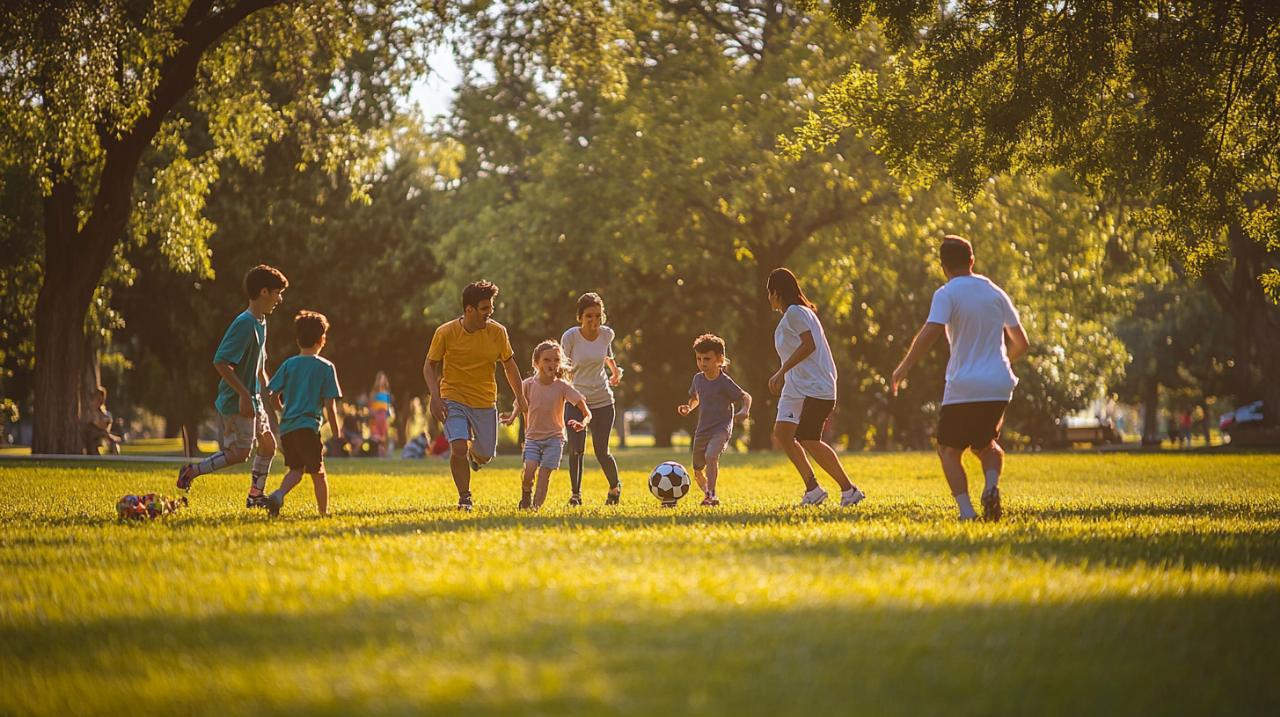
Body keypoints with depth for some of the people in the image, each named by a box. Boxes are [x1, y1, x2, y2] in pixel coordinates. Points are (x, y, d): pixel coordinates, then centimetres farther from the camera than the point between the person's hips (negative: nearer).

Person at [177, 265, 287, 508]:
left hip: (252, 399, 10)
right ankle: (192, 471, 3)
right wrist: (244, 393, -27)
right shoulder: (244, 323, -21)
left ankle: (256, 495, 22)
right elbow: (220, 362, -26)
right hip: (236, 402, -10)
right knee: (239, 453, -8)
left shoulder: (260, 322, 10)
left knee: (268, 444, 12)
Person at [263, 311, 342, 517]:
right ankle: (324, 511, 7)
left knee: (295, 469, 13)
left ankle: (278, 495, -13)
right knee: (318, 473, 6)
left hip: (286, 427, 4)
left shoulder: (288, 364, 8)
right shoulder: (326, 367, -2)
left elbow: (272, 394, 5)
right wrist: (336, 435, 2)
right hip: (308, 426, -4)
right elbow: (330, 406, -4)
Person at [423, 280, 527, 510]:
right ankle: (464, 498, -1)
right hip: (453, 399, -3)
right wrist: (435, 397, -15)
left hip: (485, 402, 3)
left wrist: (520, 398, 5)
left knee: (485, 456, 8)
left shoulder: (497, 332, -6)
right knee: (458, 448, -20)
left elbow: (509, 364, 8)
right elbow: (429, 366, -2)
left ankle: (474, 452, 47)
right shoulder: (445, 333, -13)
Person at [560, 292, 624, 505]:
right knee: (576, 450, -11)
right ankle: (575, 493, 7)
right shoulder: (570, 336, -14)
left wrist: (615, 371, 11)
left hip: (602, 400, 1)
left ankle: (615, 486, 26)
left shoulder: (607, 334, -5)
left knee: (601, 451, -1)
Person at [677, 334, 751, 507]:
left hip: (721, 428, -7)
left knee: (711, 456, -34)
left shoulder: (724, 382, -12)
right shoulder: (698, 378, 7)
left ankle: (711, 494, -32)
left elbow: (745, 396, -5)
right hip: (702, 430, 7)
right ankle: (707, 493, 38)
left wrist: (745, 410, -26)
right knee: (697, 471, 12)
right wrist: (688, 407, 5)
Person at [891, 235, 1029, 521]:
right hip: (999, 386, 5)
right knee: (986, 443, 25)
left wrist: (903, 368, -11)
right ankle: (991, 487, -6)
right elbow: (1021, 343, 16)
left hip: (963, 387, -5)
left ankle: (966, 511, -10)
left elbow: (930, 333, -21)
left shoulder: (946, 294, -6)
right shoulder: (996, 293, 11)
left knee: (949, 449, 10)